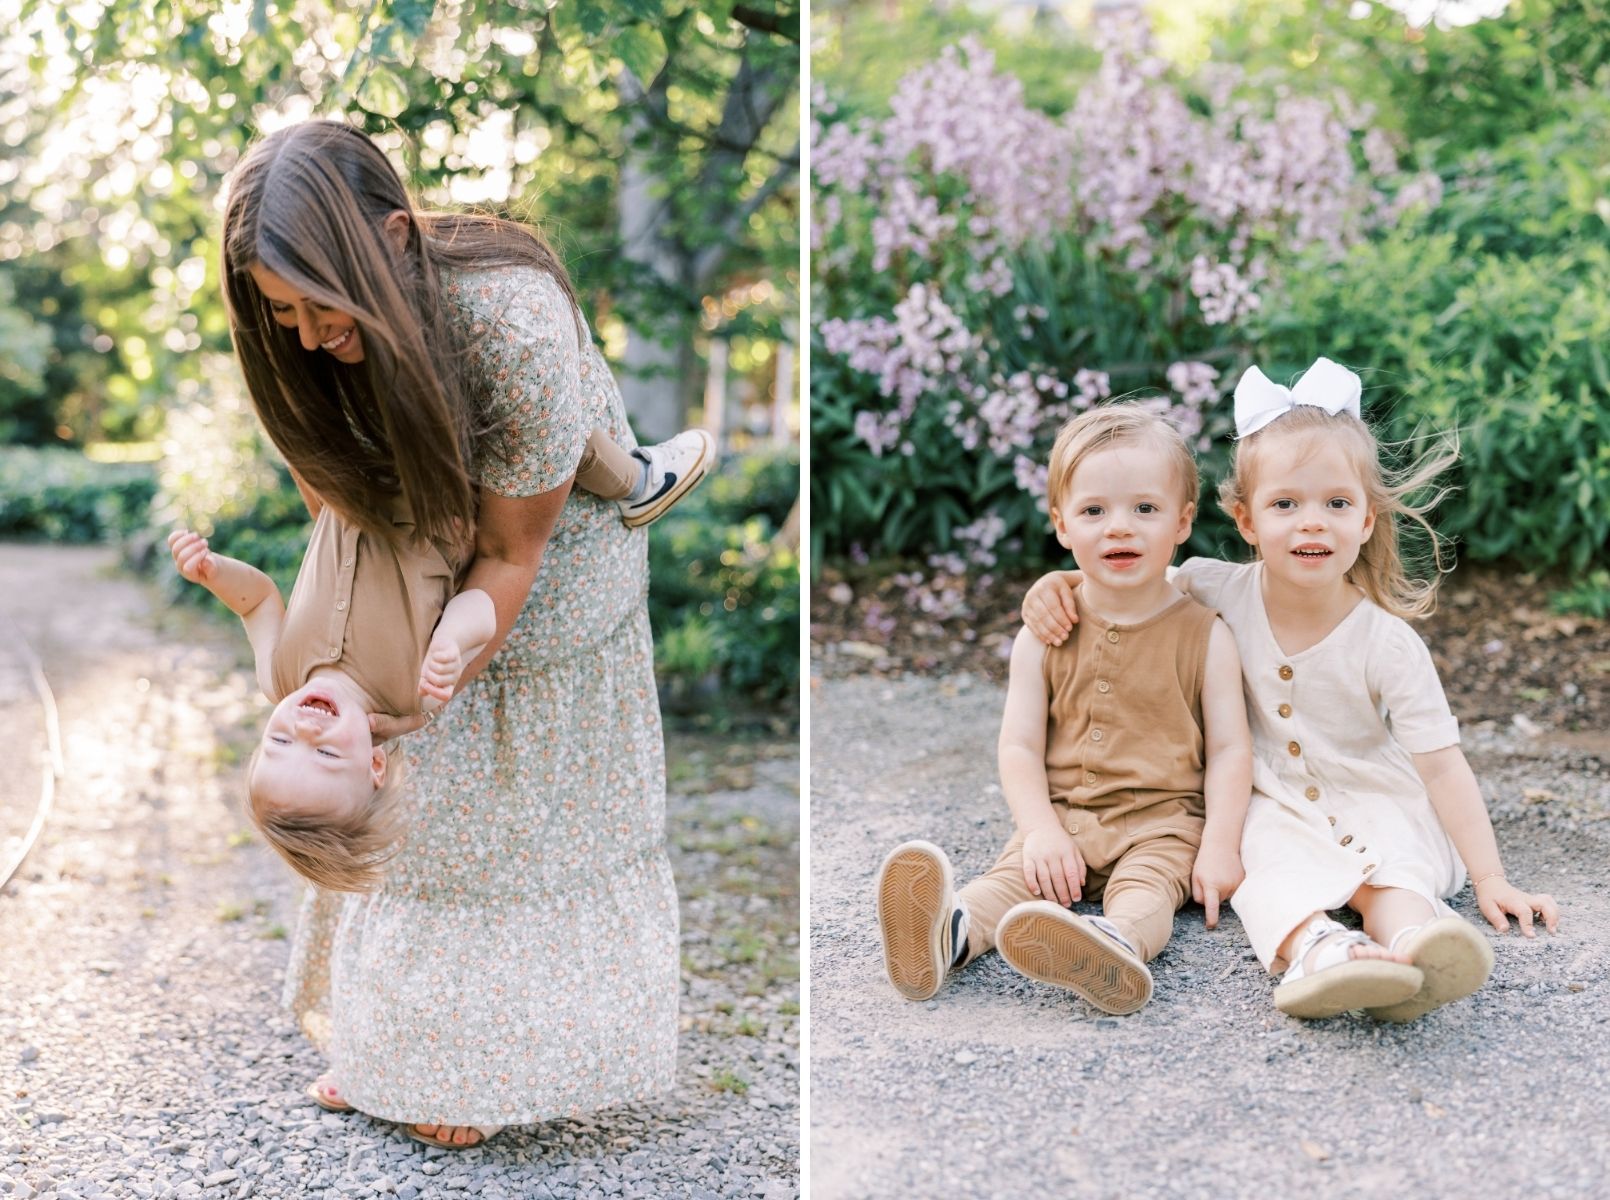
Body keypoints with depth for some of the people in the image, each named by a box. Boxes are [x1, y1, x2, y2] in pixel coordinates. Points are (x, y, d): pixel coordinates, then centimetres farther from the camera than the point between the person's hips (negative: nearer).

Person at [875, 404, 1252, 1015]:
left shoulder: (1205, 636, 1)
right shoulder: (1044, 637, 4)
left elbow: (1229, 747, -1)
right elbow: (1020, 744, 1)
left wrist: (1219, 844, -14)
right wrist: (1041, 829, -14)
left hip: (1161, 822, -2)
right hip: (1063, 815, 2)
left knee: (1147, 886, -31)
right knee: (1014, 874, -25)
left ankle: (1114, 947, -64)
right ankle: (948, 934, -54)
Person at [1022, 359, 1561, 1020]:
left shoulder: (1388, 643, -15)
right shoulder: (1224, 593, -9)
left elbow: (1441, 766, -13)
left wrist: (1491, 880, -18)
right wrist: (1056, 583, -14)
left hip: (1373, 802, 0)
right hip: (1274, 806, 0)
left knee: (1395, 870, -31)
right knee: (1274, 868, -32)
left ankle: (1413, 942, -61)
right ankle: (1317, 950, -61)